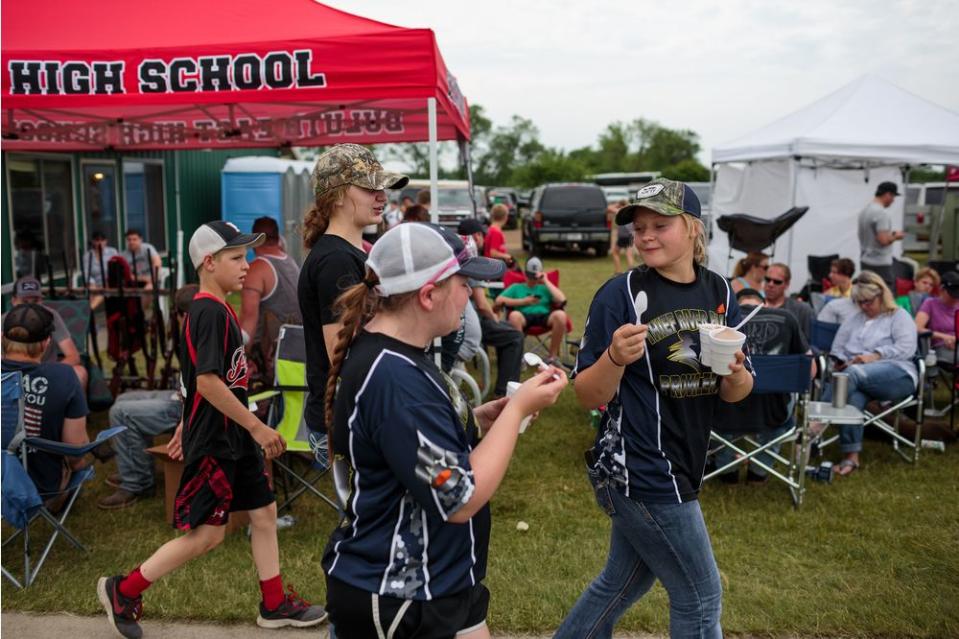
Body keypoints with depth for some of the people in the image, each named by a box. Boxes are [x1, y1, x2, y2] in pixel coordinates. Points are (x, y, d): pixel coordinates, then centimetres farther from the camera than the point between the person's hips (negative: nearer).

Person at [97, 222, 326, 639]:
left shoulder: (217, 309, 11)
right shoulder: (210, 311, -19)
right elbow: (206, 380, -26)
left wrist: (186, 427, 24)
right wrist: (257, 426, -23)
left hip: (234, 438, 10)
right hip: (213, 442, -10)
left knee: (264, 512, 13)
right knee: (207, 533, 0)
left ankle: (274, 605, 26)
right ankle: (123, 590, 18)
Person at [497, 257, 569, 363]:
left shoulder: (544, 288, 26)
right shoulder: (516, 287, 25)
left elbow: (561, 300, 6)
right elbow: (499, 300, 7)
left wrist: (546, 281, 10)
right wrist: (523, 301, 2)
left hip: (544, 316, 1)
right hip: (524, 316, -1)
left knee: (560, 315, -32)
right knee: (514, 315, -37)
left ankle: (553, 356, -20)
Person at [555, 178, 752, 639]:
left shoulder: (719, 293, 4)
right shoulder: (620, 294, -12)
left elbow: (734, 394, 9)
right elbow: (588, 397, -11)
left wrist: (736, 375, -13)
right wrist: (616, 357, -30)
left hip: (681, 467, 6)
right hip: (639, 472, -6)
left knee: (620, 585, 21)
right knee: (701, 599, 7)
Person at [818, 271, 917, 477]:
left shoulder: (899, 316, 12)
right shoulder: (855, 319, 29)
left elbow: (906, 348, -5)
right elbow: (838, 347, 21)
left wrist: (875, 356, -17)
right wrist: (839, 360, -1)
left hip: (897, 375, -4)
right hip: (860, 380, 4)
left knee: (853, 374, -37)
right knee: (853, 396, -34)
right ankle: (851, 456, -39)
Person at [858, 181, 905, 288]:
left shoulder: (865, 210, 12)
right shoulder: (882, 213, -17)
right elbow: (883, 240, -23)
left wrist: (890, 234, 18)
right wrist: (895, 236, -4)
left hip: (865, 262, 9)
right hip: (880, 264, -9)